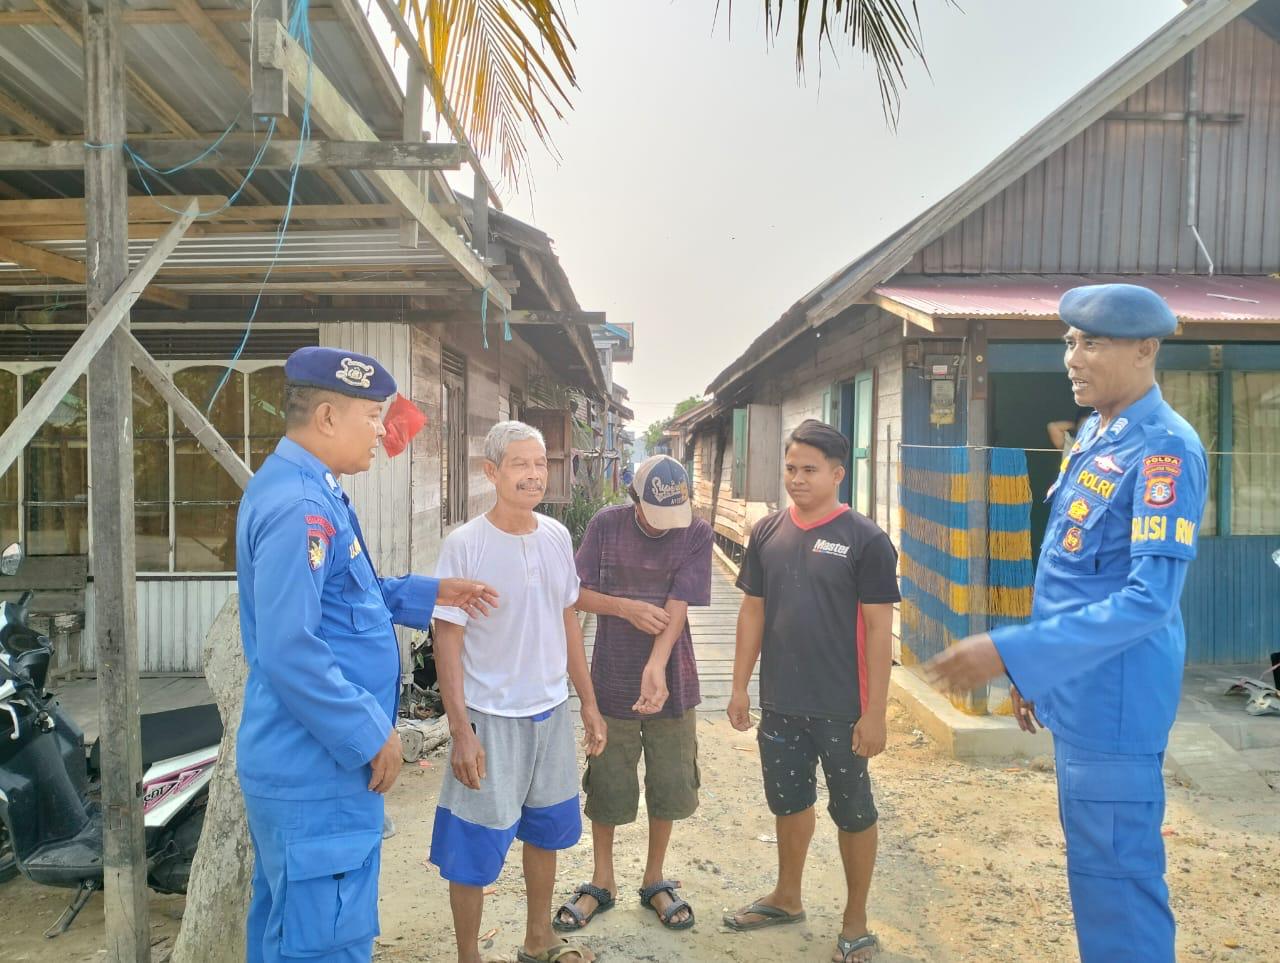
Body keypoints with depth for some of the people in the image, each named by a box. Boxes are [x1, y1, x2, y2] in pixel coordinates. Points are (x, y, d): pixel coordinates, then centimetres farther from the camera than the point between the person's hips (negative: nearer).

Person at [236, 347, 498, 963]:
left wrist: (430, 594, 18)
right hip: (319, 771, -11)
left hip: (297, 761, 11)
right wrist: (372, 735, -20)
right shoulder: (300, 506, -23)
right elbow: (289, 652, -28)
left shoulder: (307, 491, 11)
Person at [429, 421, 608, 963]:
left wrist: (589, 703, 10)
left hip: (552, 712, 6)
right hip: (491, 719, -6)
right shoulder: (465, 545, -15)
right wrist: (460, 731, -17)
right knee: (476, 848, 5)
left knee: (546, 831, 20)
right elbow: (447, 642, -13)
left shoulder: (557, 537, 0)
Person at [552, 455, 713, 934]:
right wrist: (626, 607, -20)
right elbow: (576, 593, -4)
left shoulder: (697, 533, -10)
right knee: (607, 786, 12)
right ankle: (602, 882, 32)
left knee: (669, 785, 11)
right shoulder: (605, 525, -8)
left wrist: (656, 667, -31)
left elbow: (678, 607, -18)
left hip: (671, 682, 0)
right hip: (611, 681, 0)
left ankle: (655, 880, 33)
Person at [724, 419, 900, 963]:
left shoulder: (865, 540, -11)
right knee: (788, 800, 20)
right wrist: (740, 685, 6)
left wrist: (875, 711, -13)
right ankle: (787, 897, 41)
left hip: (842, 709, -4)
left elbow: (879, 630, -11)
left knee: (852, 811, 12)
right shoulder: (767, 532, 3)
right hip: (780, 704, 4)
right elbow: (753, 611, 8)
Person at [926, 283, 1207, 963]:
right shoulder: (1093, 434, 9)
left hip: (1115, 700, -9)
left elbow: (1149, 599, -26)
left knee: (1116, 878, 3)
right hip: (1077, 691, 9)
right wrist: (1037, 672, 19)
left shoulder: (1164, 449, -18)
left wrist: (1010, 653, -27)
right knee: (1093, 864, 21)